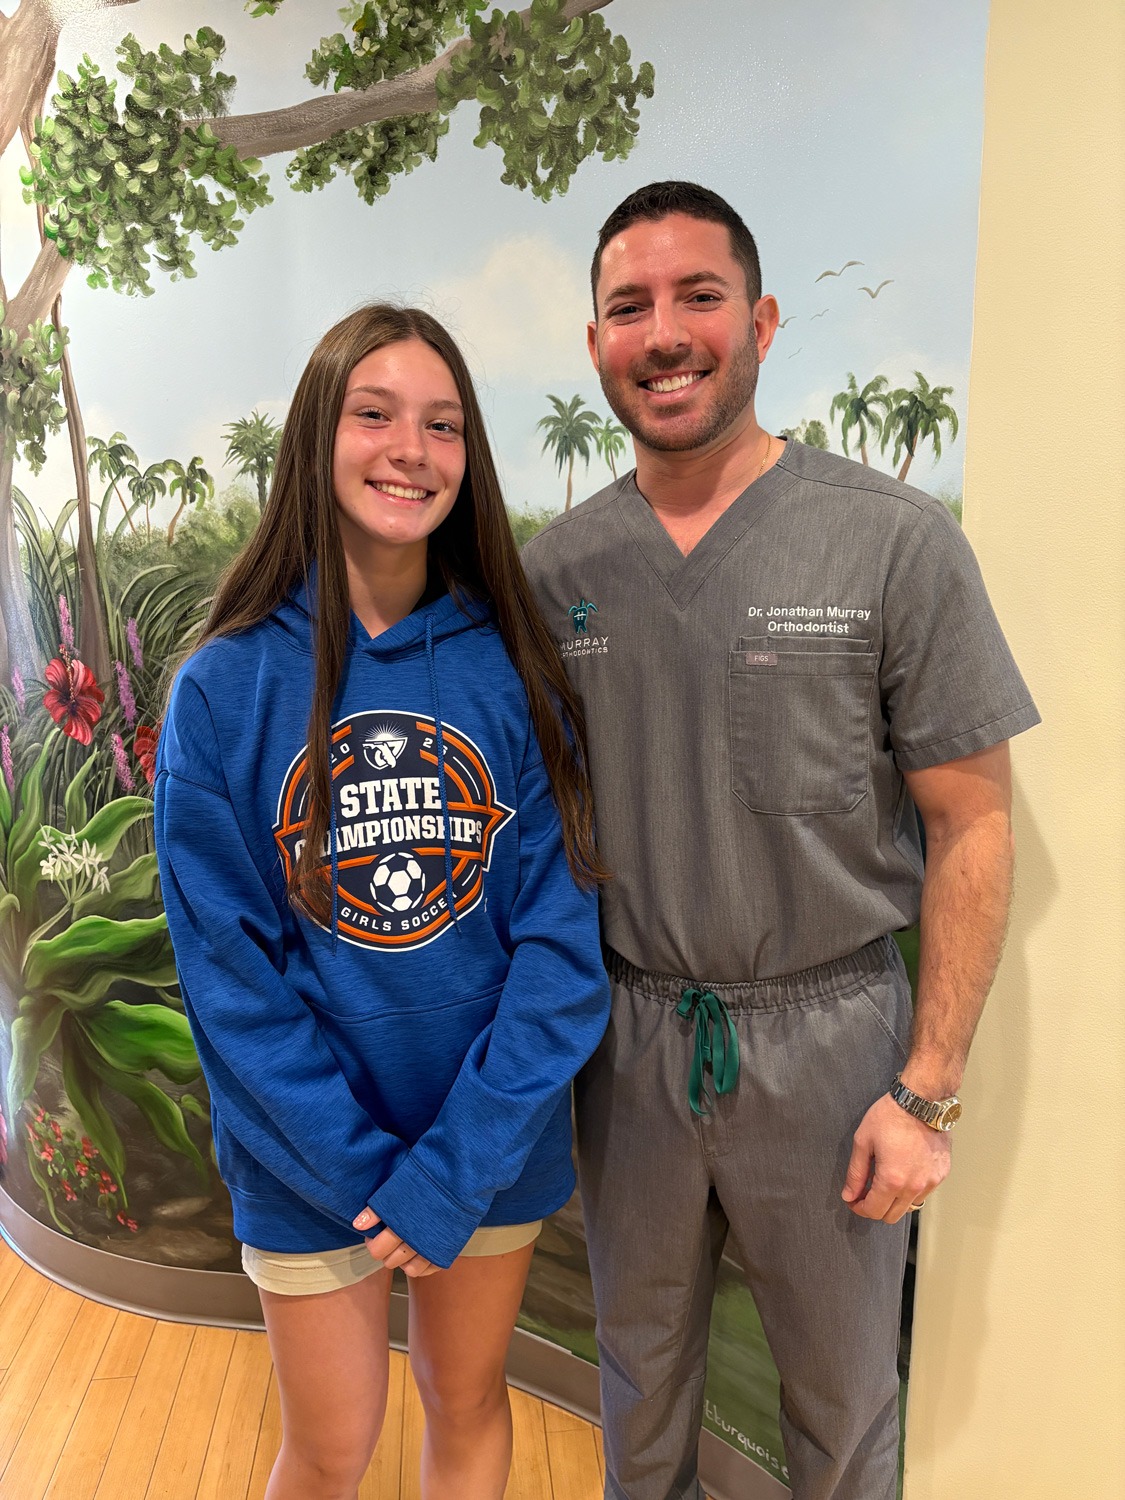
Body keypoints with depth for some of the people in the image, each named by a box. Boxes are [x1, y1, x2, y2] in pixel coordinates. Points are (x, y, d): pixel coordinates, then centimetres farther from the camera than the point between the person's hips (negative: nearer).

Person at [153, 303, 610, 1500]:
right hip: (309, 1159, -1)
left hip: (495, 1140, 2)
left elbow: (561, 939, -11)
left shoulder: (512, 671, -9)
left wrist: (455, 1171, -15)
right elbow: (226, 965, -11)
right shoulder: (226, 685, -12)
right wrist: (363, 1170, -13)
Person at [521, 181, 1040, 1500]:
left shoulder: (895, 544, -11)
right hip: (627, 1033, 3)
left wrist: (929, 1088, -10)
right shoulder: (554, 568, -1)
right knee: (642, 1369, 26)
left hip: (826, 1032, -2)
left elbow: (971, 824, -8)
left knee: (843, 1394, 21)